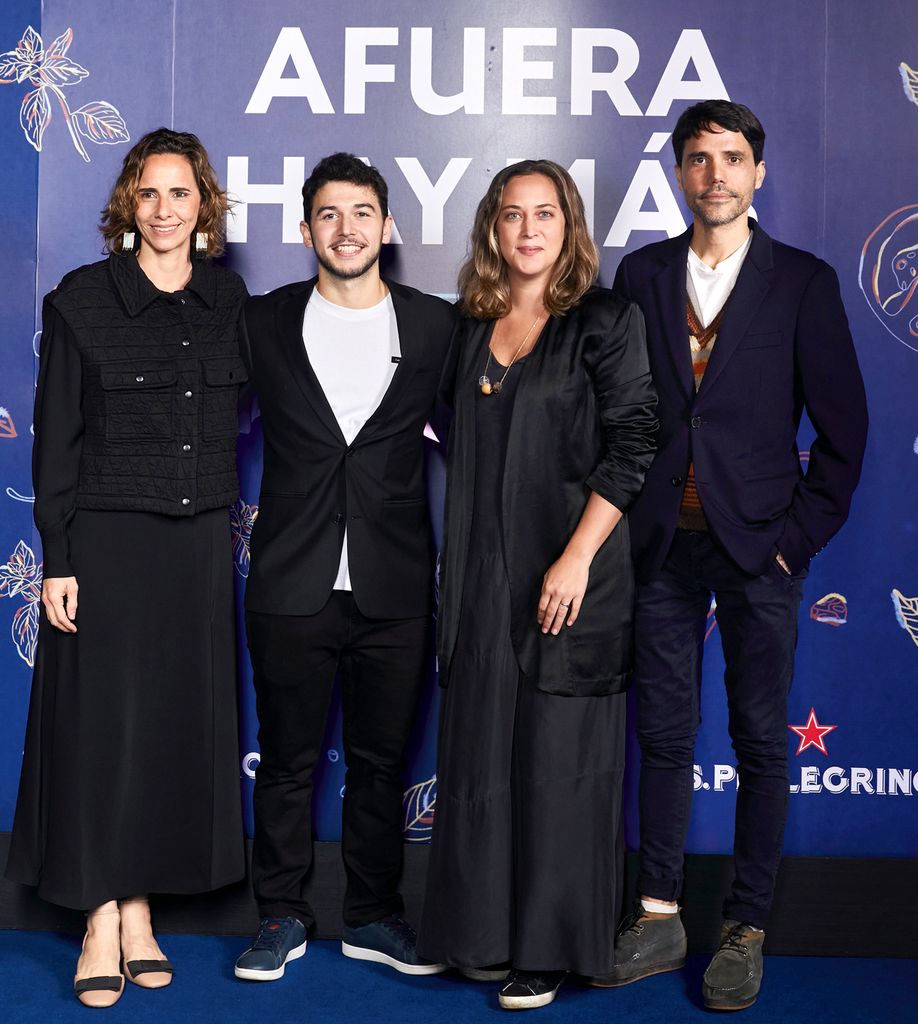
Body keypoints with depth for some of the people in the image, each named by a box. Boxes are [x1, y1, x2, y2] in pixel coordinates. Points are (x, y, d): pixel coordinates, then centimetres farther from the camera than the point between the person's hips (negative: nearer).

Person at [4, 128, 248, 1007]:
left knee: (181, 721, 7)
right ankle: (101, 923, 12)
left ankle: (140, 908, 20)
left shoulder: (229, 299, 7)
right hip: (106, 539, -3)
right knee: (101, 720, 0)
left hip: (200, 541, 4)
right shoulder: (83, 299, -2)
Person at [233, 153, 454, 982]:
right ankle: (283, 915, 25)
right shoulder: (264, 322, 4)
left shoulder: (434, 325, 3)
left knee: (381, 759, 11)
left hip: (394, 587, 0)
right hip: (292, 584, 0)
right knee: (287, 758, 9)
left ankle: (374, 915, 26)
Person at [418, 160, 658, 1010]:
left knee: (558, 758, 1)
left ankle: (550, 946, 13)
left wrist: (576, 558, -18)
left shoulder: (603, 323, -4)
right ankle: (485, 929, 23)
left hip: (569, 571, -5)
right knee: (479, 753, 10)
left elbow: (630, 445, -10)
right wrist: (457, 571, 8)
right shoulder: (471, 328, 11)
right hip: (482, 574, 5)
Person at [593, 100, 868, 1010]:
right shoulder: (642, 275, 7)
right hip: (662, 542, 2)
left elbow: (842, 425, 0)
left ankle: (745, 929, 17)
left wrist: (801, 533, -6)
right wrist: (624, 522, 0)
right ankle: (659, 917, 20)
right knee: (664, 733, 9)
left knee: (760, 739, 5)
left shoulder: (802, 281, 0)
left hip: (758, 546, -2)